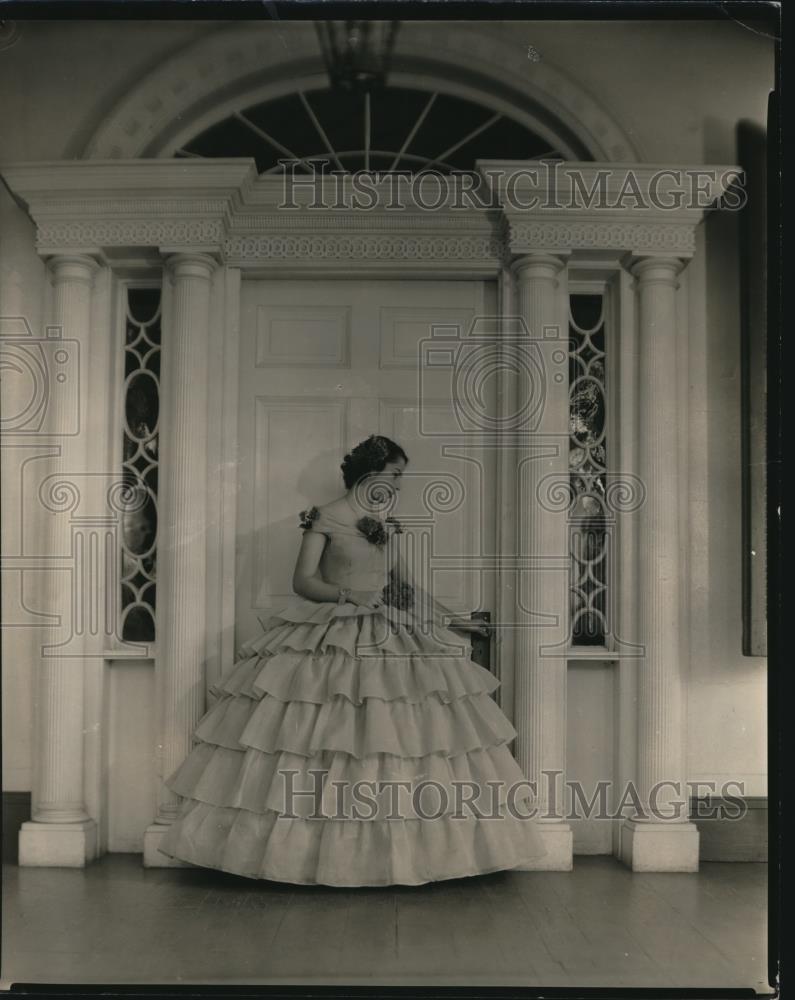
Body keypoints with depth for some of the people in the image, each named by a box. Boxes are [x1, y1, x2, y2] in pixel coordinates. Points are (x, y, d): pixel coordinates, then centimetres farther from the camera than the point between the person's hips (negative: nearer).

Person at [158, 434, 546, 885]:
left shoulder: (391, 526, 14)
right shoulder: (325, 518, -2)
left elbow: (409, 585, 19)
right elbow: (303, 581, -7)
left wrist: (448, 618, 15)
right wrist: (347, 595, -21)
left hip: (388, 638, 5)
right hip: (329, 640, -5)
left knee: (400, 736, -2)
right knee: (319, 737, -9)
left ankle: (400, 847, 5)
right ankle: (314, 842, 1)